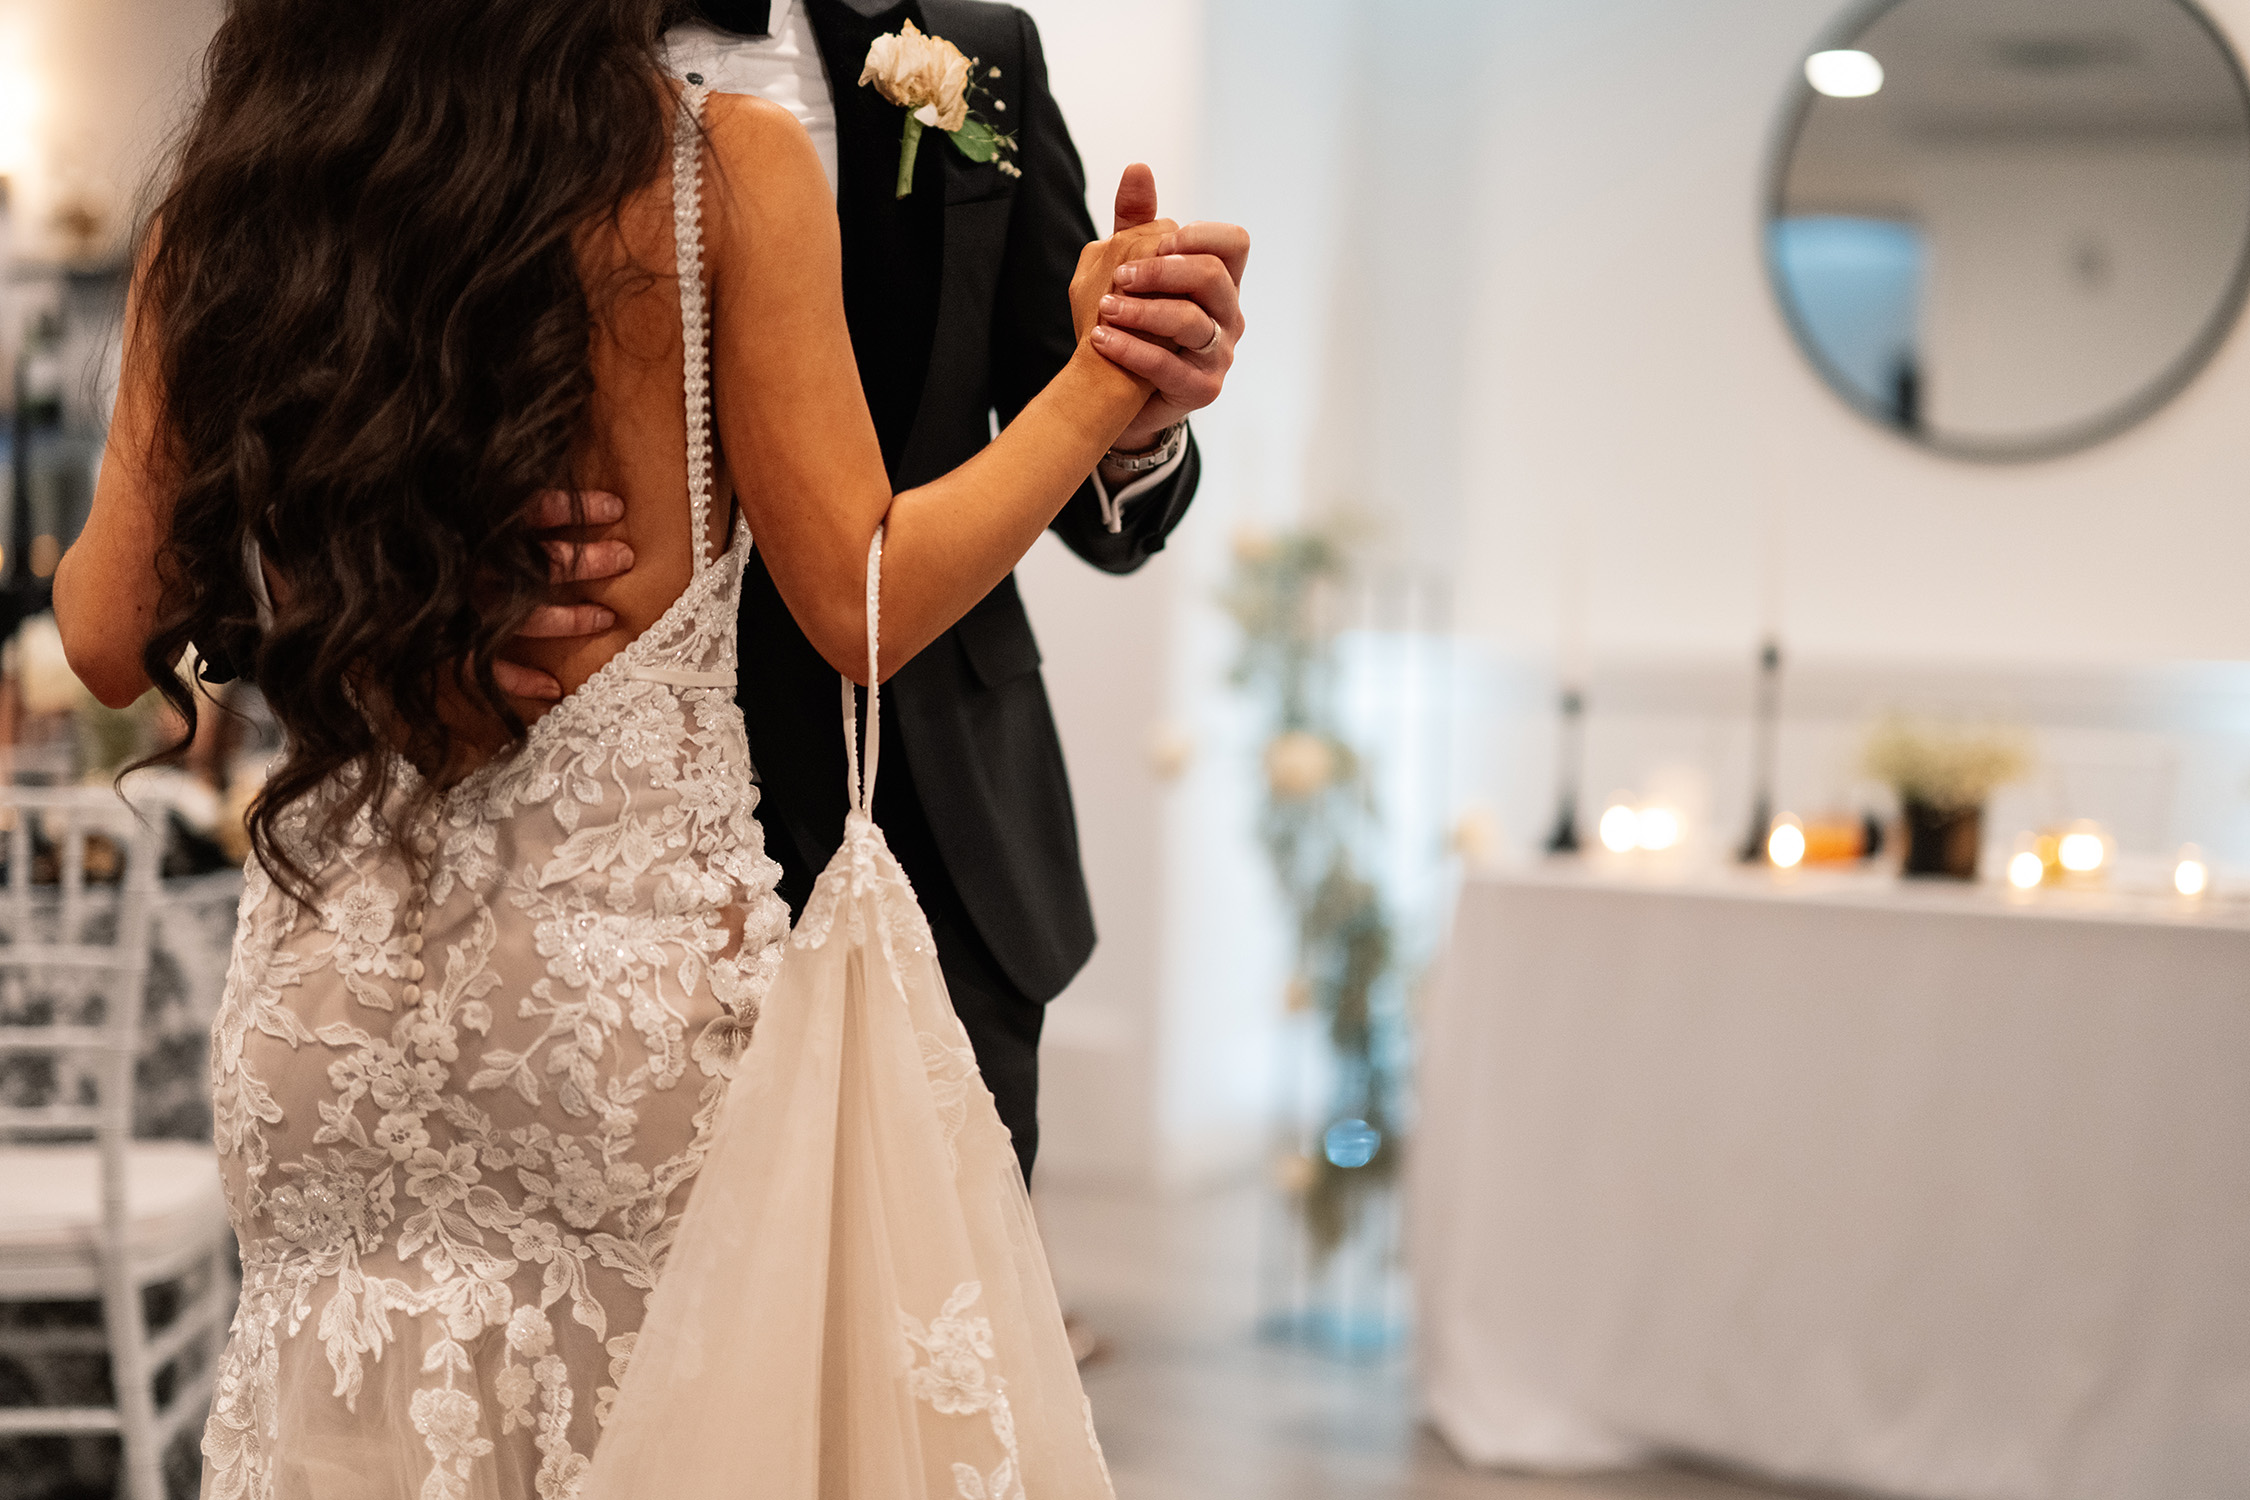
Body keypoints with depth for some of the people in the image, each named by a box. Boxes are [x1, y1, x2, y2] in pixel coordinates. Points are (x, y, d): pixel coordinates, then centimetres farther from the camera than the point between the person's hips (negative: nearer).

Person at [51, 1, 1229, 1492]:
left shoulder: (222, 210, 0)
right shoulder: (730, 166, -8)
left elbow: (111, 643, 4)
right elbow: (861, 603, -11)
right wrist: (1104, 386, -3)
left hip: (332, 975, 3)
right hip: (643, 965, -2)